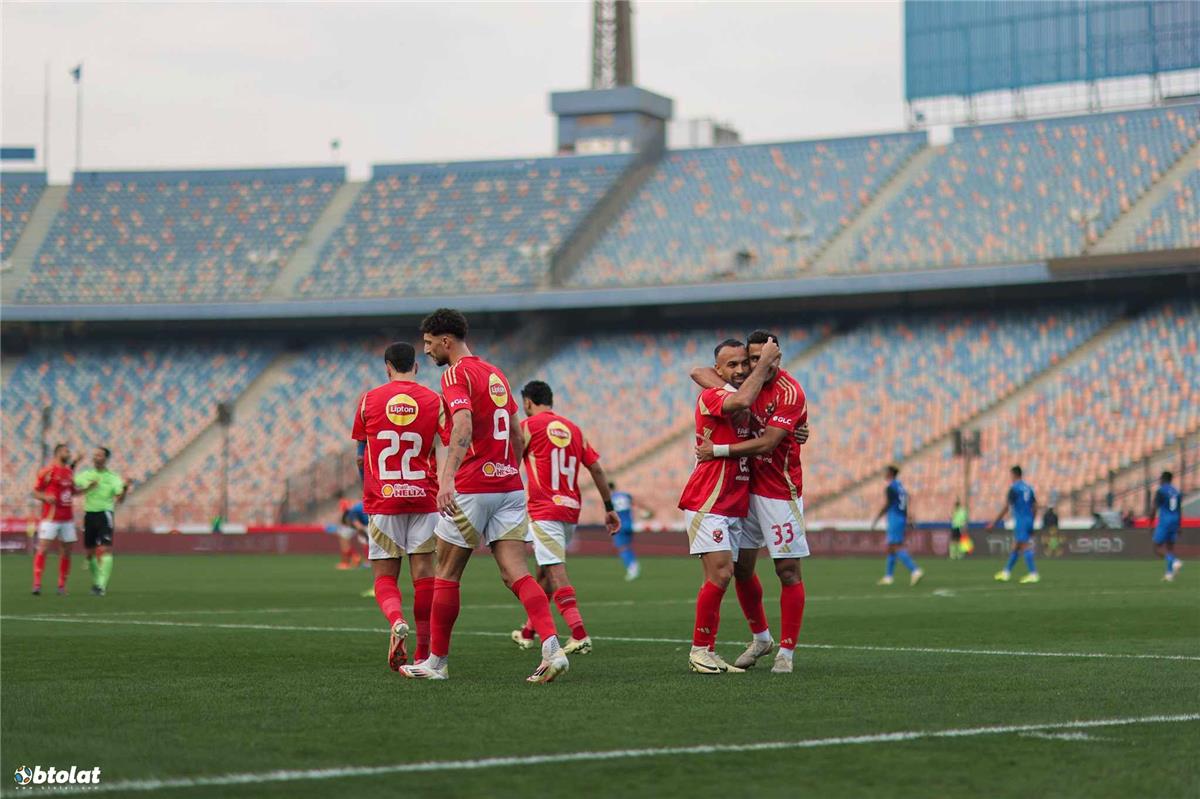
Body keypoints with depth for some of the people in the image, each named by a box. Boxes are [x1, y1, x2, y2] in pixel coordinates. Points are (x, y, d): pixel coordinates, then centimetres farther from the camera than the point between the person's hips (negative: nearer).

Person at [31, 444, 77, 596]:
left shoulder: (70, 471, 12)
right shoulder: (48, 471, -8)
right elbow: (35, 492, -5)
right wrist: (45, 497, -24)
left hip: (67, 519, 6)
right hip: (50, 518, -6)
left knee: (66, 552, 6)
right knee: (43, 549, -11)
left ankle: (62, 586, 12)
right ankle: (37, 584, -10)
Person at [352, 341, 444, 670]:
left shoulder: (369, 400, 3)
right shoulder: (434, 401, 1)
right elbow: (442, 456, -1)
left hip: (382, 500, 0)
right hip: (424, 499, 0)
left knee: (385, 578, 5)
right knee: (424, 575, 3)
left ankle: (397, 622, -25)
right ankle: (423, 654, 3)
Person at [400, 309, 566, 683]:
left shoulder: (456, 374, -8)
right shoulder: (495, 374, 18)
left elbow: (463, 426, -26)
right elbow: (517, 437, 22)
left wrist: (447, 478, -35)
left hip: (471, 488, -7)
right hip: (509, 486, 7)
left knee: (446, 575, 6)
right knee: (516, 574, -1)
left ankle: (436, 662, 15)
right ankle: (552, 648, -18)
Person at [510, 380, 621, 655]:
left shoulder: (528, 426, -2)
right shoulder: (574, 429, 15)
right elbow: (596, 469, 12)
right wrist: (609, 508, 16)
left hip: (544, 511, -7)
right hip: (571, 509, 7)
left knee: (555, 571, -12)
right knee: (545, 571, 18)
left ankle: (580, 635, -24)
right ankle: (528, 633, 27)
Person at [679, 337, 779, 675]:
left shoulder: (746, 405, 17)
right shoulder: (710, 397, -9)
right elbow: (740, 401, -30)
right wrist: (765, 361, -20)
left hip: (734, 505, 8)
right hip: (708, 503, -8)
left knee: (718, 578, 5)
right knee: (720, 574, -15)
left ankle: (708, 651, 8)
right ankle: (699, 650, -6)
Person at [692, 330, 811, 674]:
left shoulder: (789, 393, -17)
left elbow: (766, 443, -22)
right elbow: (699, 372, 5)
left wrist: (718, 450, -20)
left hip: (780, 493, -7)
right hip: (747, 488, 7)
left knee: (788, 570, -5)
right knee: (741, 568, 10)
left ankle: (786, 652, 1)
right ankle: (760, 639, 27)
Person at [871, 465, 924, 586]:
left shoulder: (889, 488, -11)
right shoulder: (901, 487, 15)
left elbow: (885, 506, -14)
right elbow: (906, 507, 18)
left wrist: (875, 521, -6)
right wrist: (906, 526, 22)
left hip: (894, 520, -9)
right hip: (902, 520, 9)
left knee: (897, 548, -12)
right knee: (891, 548, 14)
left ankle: (915, 571, -24)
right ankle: (888, 576, 16)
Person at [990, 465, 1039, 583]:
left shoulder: (1014, 488, -9)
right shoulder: (1029, 487, 12)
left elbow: (1006, 507, -13)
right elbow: (1035, 507, 15)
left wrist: (994, 523, -8)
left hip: (1020, 522, -8)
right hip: (1029, 521, 8)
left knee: (1025, 547, -9)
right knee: (1015, 548, 15)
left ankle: (1033, 574, -14)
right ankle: (1006, 572, 22)